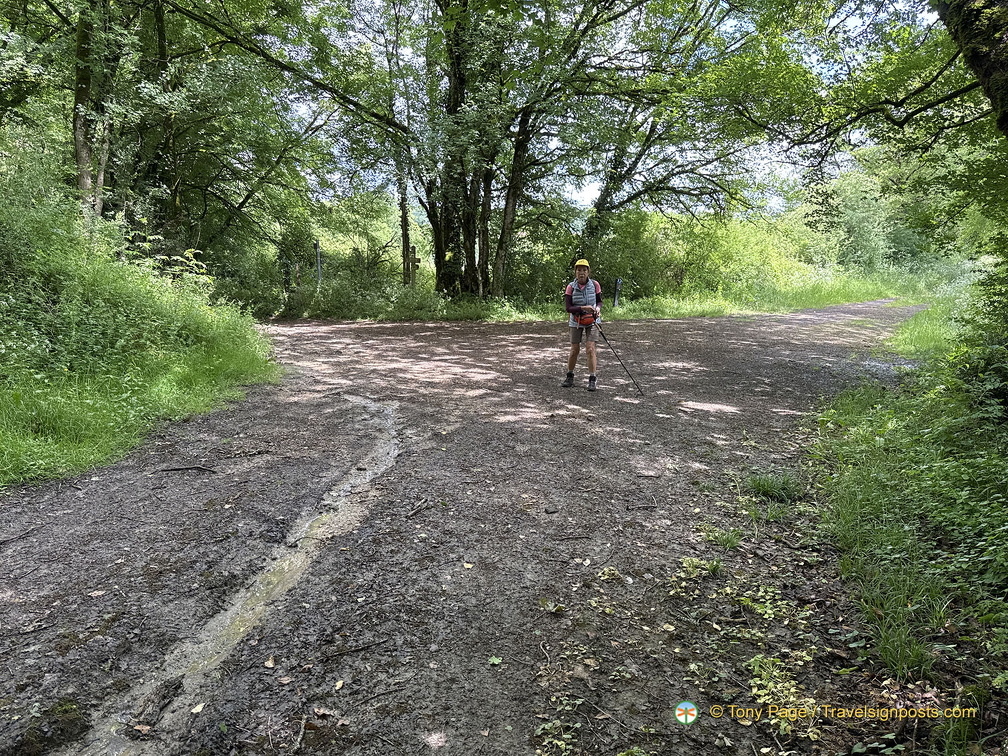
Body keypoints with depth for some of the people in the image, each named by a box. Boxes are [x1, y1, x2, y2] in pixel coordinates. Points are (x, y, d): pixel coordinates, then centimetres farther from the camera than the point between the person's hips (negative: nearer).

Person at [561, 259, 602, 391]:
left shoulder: (595, 285, -6)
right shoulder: (571, 287, -9)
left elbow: (599, 301, 7)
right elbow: (568, 308, -12)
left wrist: (598, 308, -16)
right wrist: (583, 308, -26)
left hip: (592, 321, 0)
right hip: (576, 322, 0)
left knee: (590, 349, -10)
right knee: (574, 350, 5)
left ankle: (593, 379, -2)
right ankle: (570, 377, 23)